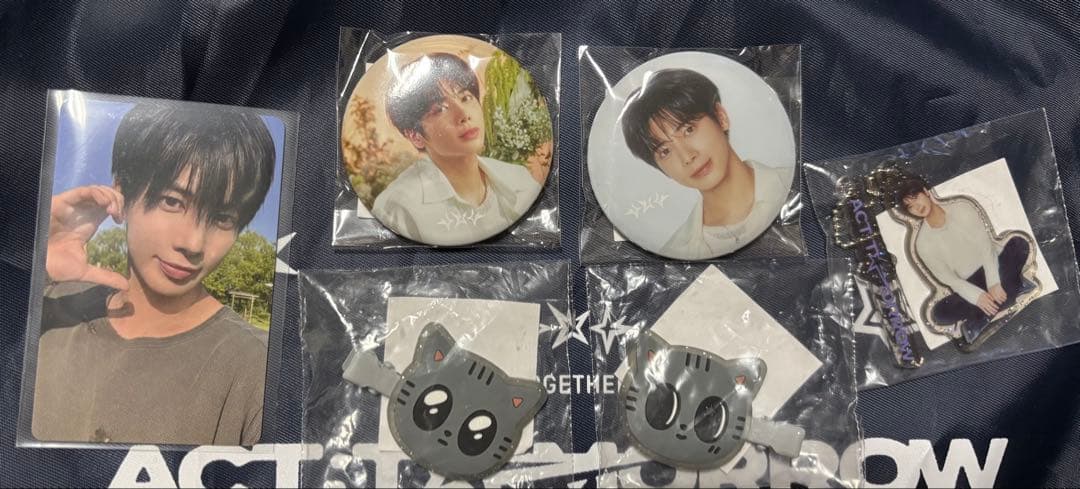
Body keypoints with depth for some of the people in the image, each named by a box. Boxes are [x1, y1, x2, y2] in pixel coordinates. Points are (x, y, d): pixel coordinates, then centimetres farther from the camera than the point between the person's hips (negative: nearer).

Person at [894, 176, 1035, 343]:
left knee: (1019, 243, -28)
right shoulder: (923, 244, -9)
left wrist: (993, 283, -24)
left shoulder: (962, 207, -8)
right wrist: (977, 296, -26)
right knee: (939, 313, -29)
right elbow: (949, 279, -8)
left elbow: (985, 243, -13)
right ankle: (1013, 286, -15)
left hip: (994, 267, 1)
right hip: (971, 285, 0)